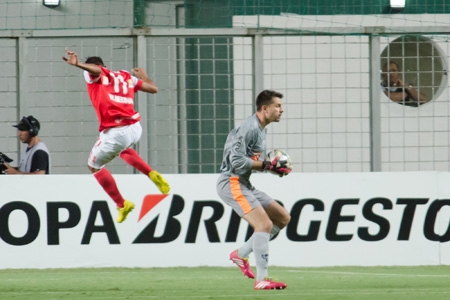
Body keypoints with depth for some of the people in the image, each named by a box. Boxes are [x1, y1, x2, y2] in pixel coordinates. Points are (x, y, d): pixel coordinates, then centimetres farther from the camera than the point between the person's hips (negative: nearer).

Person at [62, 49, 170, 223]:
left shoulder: (94, 74, 6)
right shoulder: (126, 76, 19)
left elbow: (94, 69, -20)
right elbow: (153, 89, 22)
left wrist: (77, 64, -42)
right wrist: (143, 77, 44)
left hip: (115, 132, -6)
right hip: (135, 128, 6)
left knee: (94, 166, 18)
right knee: (123, 149, 40)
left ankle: (122, 204, 16)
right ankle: (153, 175, 21)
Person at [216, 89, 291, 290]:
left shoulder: (259, 129, 15)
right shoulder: (249, 128, -17)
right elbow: (238, 161, -23)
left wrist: (274, 167, 3)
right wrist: (266, 165, -18)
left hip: (243, 184, 10)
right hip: (232, 182, -10)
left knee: (283, 217, 11)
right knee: (264, 224, -20)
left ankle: (241, 254, 12)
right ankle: (261, 279, -21)